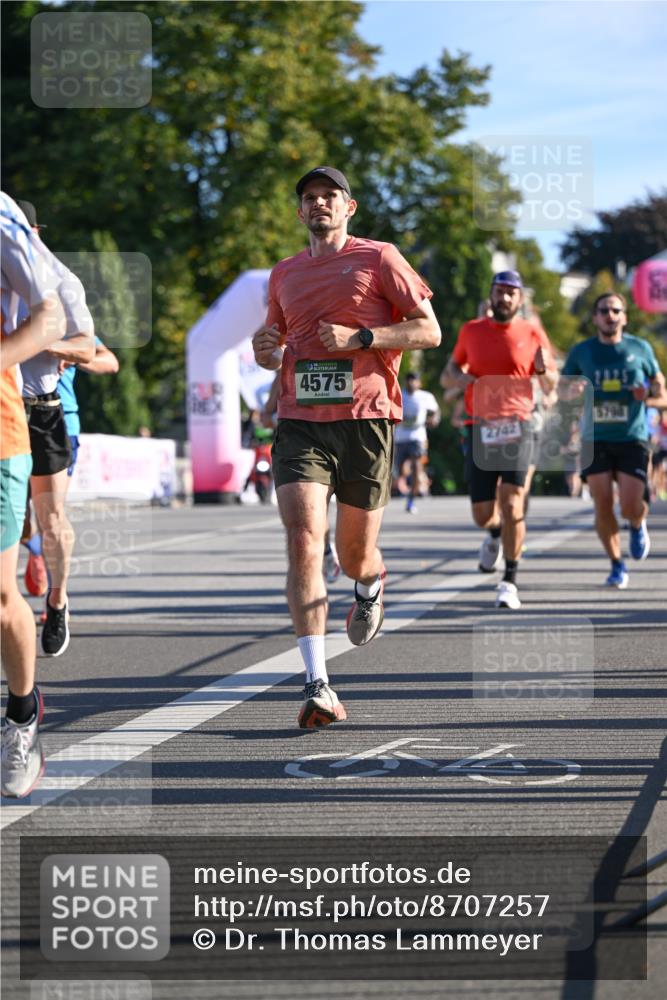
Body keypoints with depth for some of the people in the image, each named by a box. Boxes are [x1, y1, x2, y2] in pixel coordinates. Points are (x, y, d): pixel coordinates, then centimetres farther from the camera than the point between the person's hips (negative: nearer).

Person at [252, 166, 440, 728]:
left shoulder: (378, 259, 4)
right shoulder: (285, 274, 17)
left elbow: (429, 330, 0)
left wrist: (360, 337, -12)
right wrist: (268, 353, 4)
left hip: (365, 420, -2)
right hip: (300, 423, 2)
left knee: (354, 555, 5)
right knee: (303, 543, -17)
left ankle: (372, 583, 46)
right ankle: (318, 687, -21)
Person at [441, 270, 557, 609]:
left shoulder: (533, 334, 4)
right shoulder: (471, 331, 9)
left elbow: (550, 387, 9)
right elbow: (446, 376, 17)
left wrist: (544, 371, -15)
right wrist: (460, 377, -7)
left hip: (516, 427, -2)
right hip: (479, 429, 2)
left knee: (512, 503, -16)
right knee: (482, 514, 4)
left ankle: (510, 582, -10)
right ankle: (495, 534, 42)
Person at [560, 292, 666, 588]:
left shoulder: (640, 349, 3)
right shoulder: (581, 352, 4)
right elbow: (563, 389, 13)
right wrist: (571, 391, -11)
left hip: (632, 439, -1)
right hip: (595, 441, 1)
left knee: (630, 506, -11)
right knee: (603, 506, -4)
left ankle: (638, 526, 26)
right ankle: (617, 566, 14)